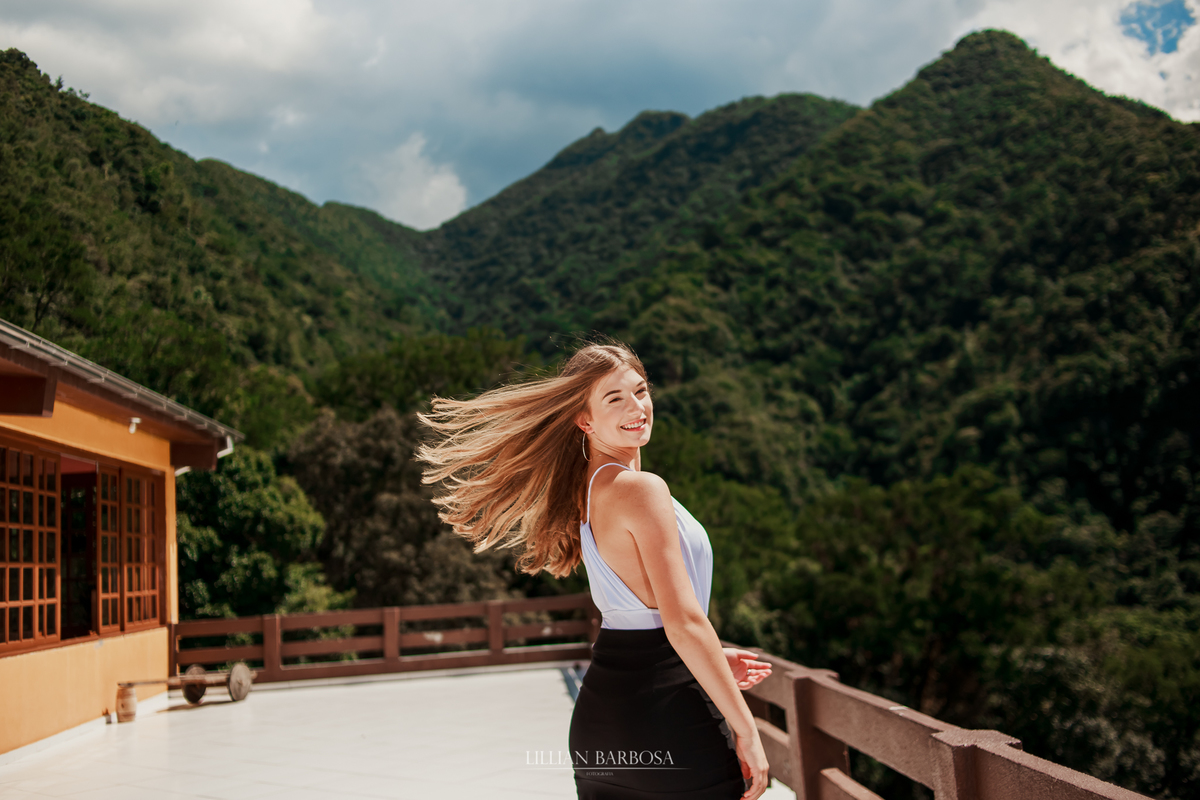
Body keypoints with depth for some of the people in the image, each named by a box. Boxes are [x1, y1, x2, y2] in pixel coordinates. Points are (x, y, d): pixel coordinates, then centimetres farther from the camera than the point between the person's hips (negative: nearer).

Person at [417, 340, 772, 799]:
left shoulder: (586, 490, 12)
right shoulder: (643, 489, -15)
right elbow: (683, 621, -18)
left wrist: (711, 659, 21)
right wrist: (746, 729, -13)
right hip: (670, 718, -9)